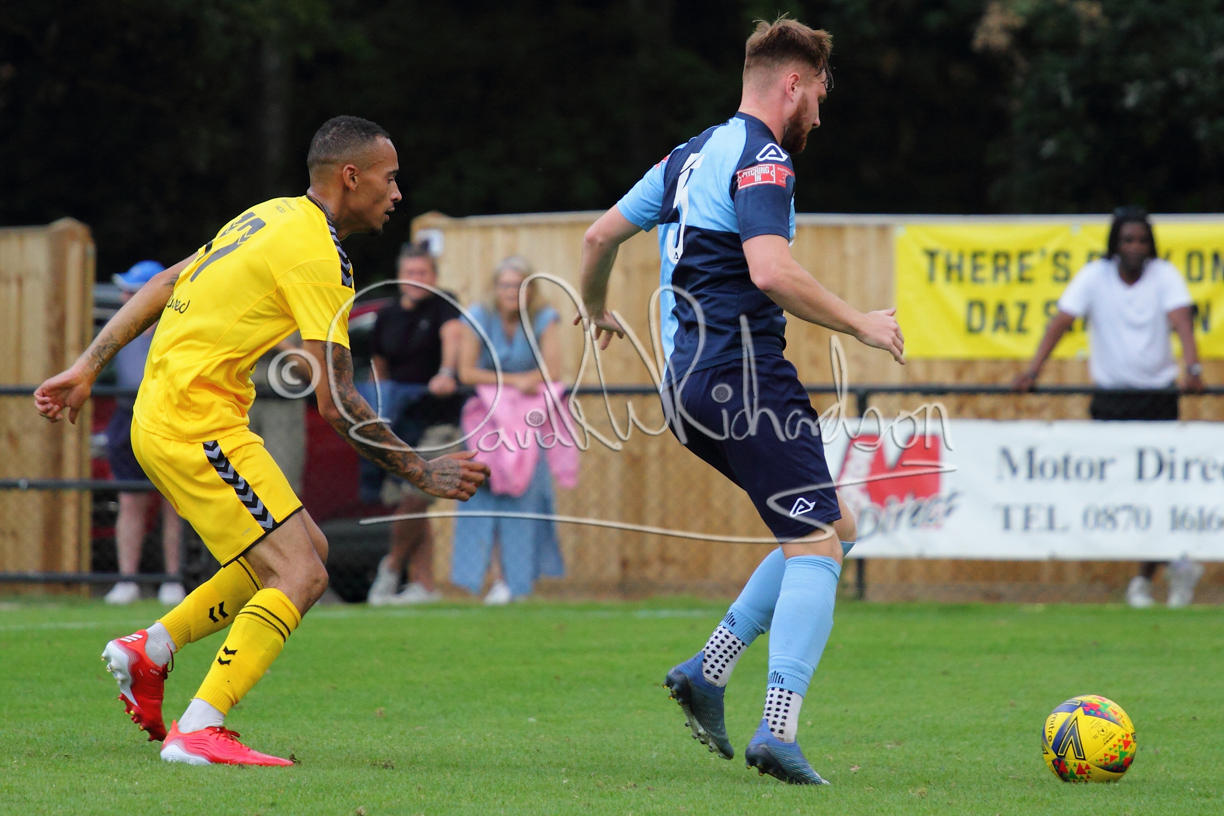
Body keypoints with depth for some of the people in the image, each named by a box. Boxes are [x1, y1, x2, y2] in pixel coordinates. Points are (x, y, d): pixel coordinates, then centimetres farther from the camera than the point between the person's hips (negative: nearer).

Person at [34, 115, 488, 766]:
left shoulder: (273, 218, 15)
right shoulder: (316, 256, -15)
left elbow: (163, 285, 19)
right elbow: (336, 402, -17)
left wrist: (88, 367, 21)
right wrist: (422, 473, -9)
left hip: (162, 416, 10)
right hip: (197, 425, -10)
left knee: (305, 550, 15)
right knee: (299, 576, -12)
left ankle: (151, 647, 15)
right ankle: (199, 732, -19)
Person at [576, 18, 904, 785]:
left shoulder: (693, 155, 19)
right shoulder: (763, 160, -10)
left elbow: (600, 235, 26)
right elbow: (770, 270, -24)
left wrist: (597, 310, 44)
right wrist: (860, 324, -14)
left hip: (689, 385, 10)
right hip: (743, 374, -10)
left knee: (835, 525, 16)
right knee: (815, 544, -10)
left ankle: (709, 669, 9)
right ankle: (778, 730, -21)